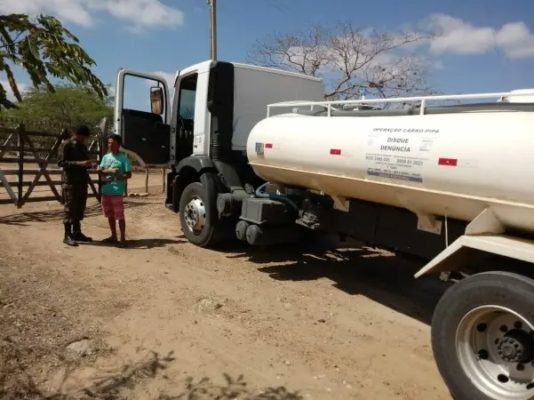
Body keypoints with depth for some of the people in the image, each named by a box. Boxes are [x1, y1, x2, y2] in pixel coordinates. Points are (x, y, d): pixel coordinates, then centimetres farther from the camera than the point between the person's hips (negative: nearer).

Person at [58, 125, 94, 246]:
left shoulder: (83, 146, 14)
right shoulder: (67, 145, -7)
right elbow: (61, 162, -13)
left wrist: (88, 164, 0)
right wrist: (79, 163, -22)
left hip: (82, 181, 7)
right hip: (70, 182, -7)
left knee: (80, 209, 11)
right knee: (69, 209, -4)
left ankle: (77, 232, 20)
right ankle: (67, 236, 1)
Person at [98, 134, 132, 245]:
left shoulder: (123, 157, -4)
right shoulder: (106, 157, 12)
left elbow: (129, 174, -6)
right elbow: (100, 171, 2)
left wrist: (119, 176, -23)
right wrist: (110, 171, -16)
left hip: (117, 191, -6)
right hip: (105, 190, 6)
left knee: (119, 216, -4)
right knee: (110, 215, 14)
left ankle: (123, 238, 4)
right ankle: (113, 236, 26)